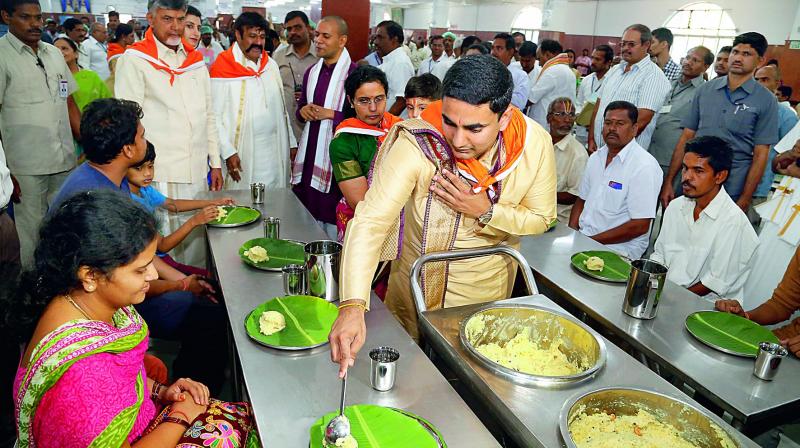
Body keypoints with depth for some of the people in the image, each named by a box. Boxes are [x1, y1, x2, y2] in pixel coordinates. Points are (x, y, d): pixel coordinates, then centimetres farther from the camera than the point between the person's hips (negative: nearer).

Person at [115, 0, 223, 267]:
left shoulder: (196, 61, 15)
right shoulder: (135, 60, -2)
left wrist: (215, 162, 14)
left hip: (197, 173, 5)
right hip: (160, 175, -5)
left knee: (197, 240, 10)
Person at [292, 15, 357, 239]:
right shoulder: (312, 72, 12)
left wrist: (329, 113, -16)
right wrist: (303, 110, 1)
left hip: (336, 156, -6)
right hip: (309, 154, 7)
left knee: (333, 224, -1)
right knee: (308, 219, 13)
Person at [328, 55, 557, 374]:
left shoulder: (535, 143, -22)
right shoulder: (415, 145, -34)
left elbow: (541, 218, -9)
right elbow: (370, 223, -41)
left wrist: (486, 212, -28)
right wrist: (352, 307, -53)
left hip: (489, 286, 2)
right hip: (418, 282, -2)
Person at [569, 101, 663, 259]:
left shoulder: (645, 166, -12)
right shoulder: (596, 157, 11)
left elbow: (640, 226, -16)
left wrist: (591, 240, -17)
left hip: (619, 248, -7)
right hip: (582, 235, 7)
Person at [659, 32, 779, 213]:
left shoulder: (765, 100, -1)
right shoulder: (705, 90, 7)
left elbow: (760, 154, -2)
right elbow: (687, 137, 7)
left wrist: (744, 201, -8)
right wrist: (668, 181, 2)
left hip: (731, 190, -2)